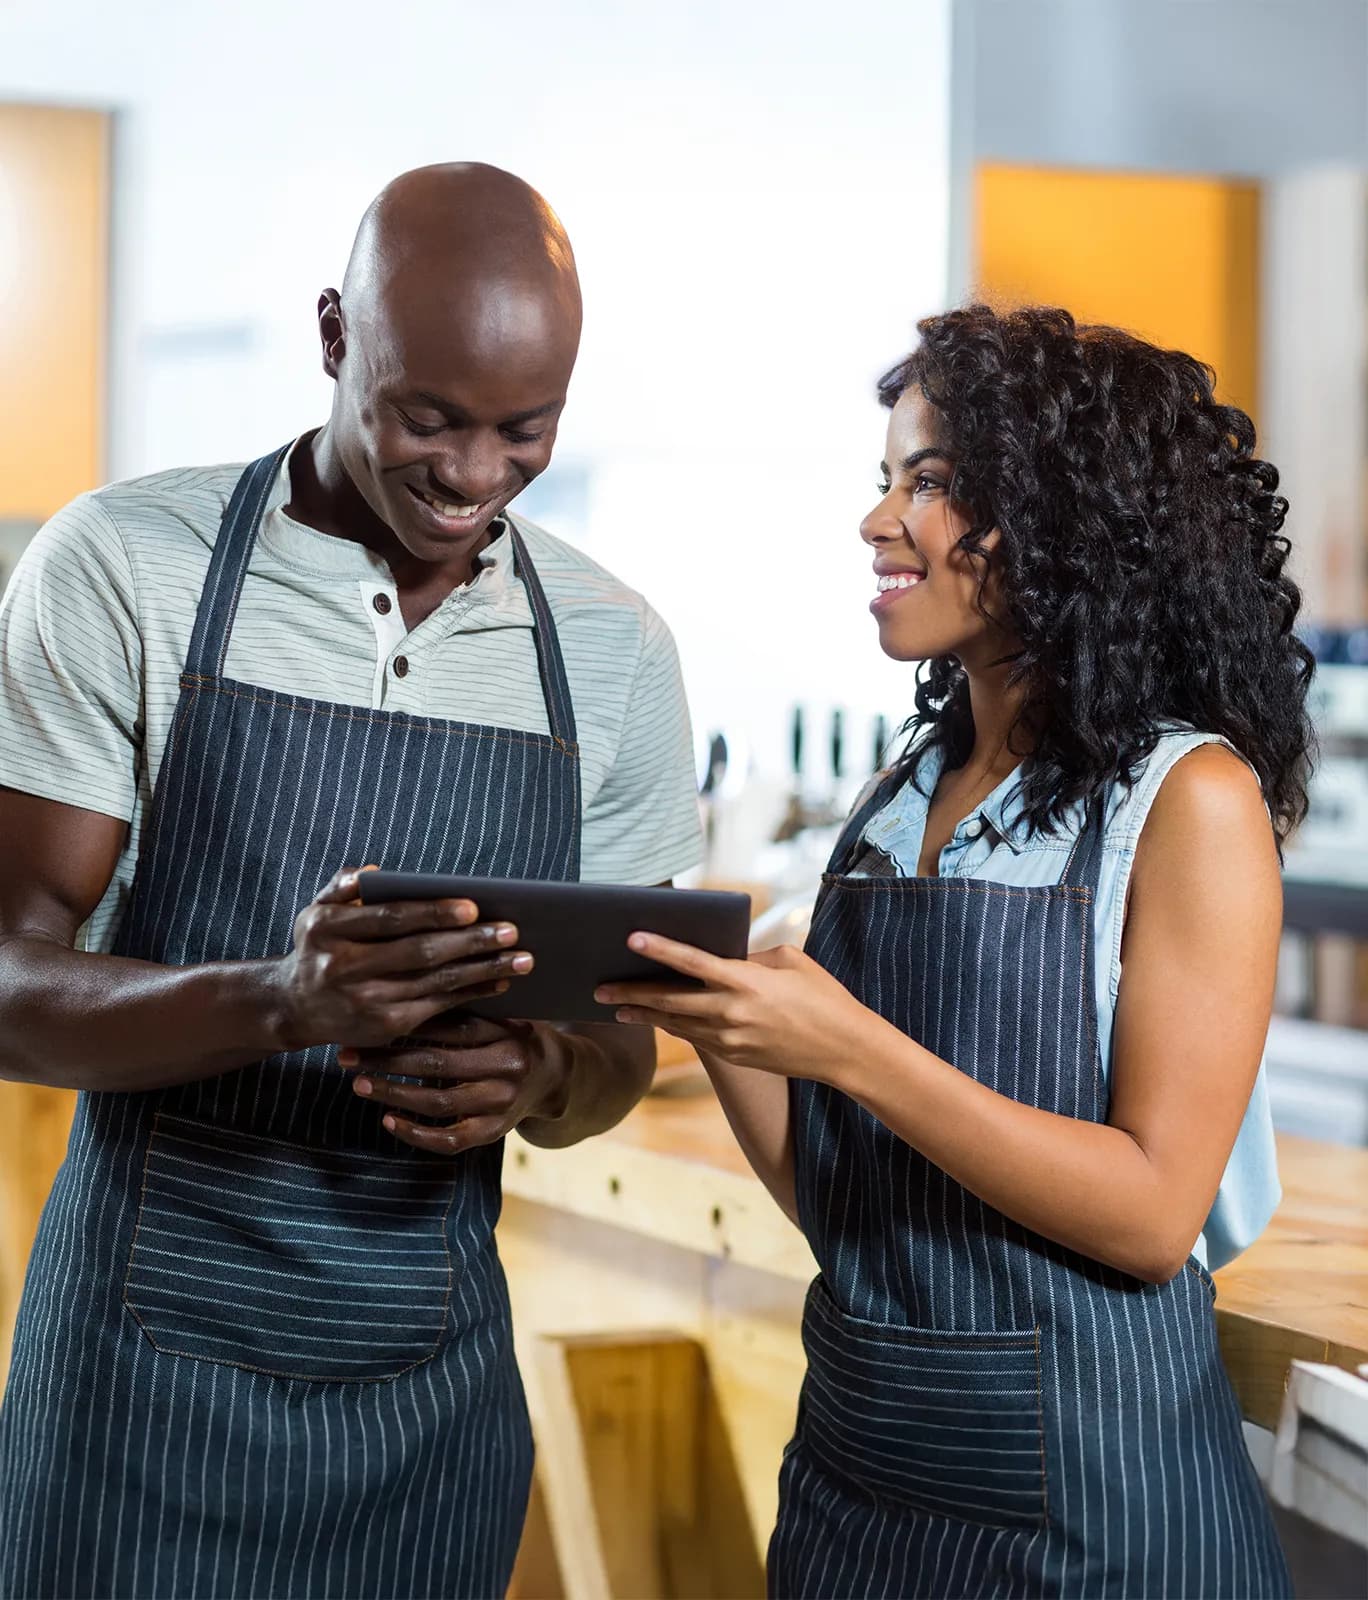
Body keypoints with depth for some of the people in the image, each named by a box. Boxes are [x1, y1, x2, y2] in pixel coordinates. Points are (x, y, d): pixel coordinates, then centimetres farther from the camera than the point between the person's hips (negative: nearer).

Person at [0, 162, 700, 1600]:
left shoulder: (613, 654, 2)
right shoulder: (120, 568, -8)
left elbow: (615, 1050, 8)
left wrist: (537, 1078, -17)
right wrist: (279, 1002, -30)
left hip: (438, 1382, 3)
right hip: (152, 1362, -3)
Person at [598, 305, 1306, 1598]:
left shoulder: (1188, 798, -11)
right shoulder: (906, 798, 7)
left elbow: (1153, 1214, -18)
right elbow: (823, 1194, 8)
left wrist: (846, 1046, -23)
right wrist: (714, 1021, -9)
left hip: (1088, 1489, -6)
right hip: (857, 1459, 6)